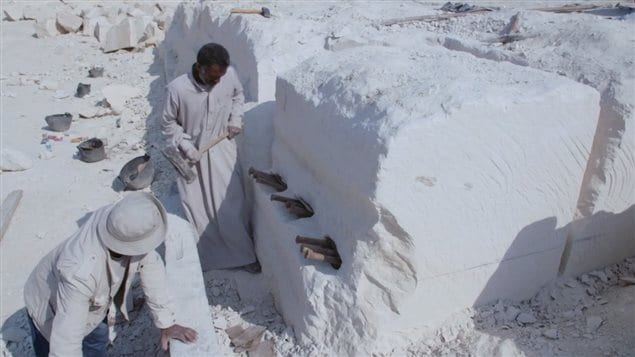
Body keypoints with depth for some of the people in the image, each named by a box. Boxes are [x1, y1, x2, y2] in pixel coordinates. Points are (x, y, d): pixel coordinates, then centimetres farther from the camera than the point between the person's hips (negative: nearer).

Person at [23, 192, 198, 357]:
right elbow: (66, 343, -40)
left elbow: (151, 265, -19)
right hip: (50, 310, -6)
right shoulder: (81, 271, -47)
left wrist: (166, 322, -15)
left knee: (97, 341, 27)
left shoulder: (122, 222, -31)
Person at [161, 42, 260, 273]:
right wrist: (186, 146, -19)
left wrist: (235, 119, -5)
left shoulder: (229, 75, -15)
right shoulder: (178, 88, -24)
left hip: (221, 150, 2)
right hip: (192, 154, -2)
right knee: (196, 209, 8)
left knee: (231, 205, 6)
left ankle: (243, 254, 22)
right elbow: (168, 123, -9)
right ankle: (201, 258, 28)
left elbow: (238, 95, 8)